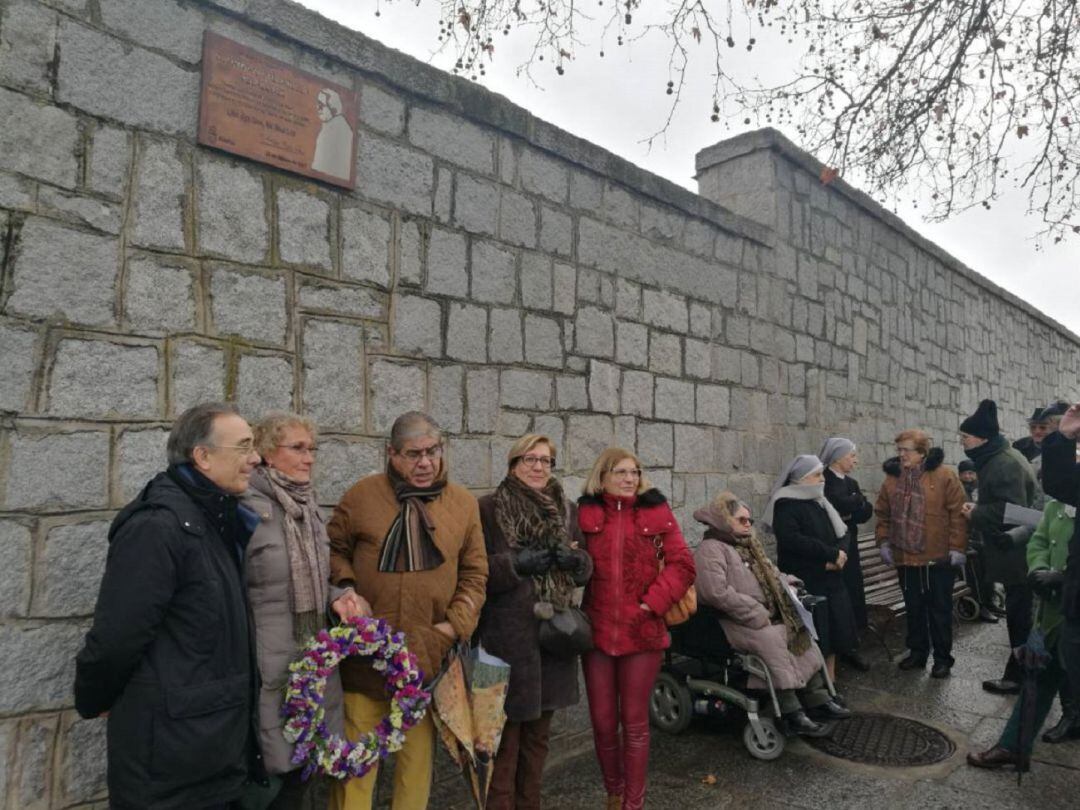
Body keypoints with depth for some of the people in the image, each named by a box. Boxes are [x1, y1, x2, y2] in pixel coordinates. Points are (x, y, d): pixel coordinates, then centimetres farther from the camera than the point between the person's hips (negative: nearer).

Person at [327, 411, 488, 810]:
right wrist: (347, 591, -7)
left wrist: (457, 624, -3)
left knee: (419, 750, 13)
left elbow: (474, 573, 7)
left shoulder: (463, 503, 3)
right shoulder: (361, 495, -2)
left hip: (429, 653, 1)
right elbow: (334, 550, 9)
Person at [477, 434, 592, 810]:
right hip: (507, 637, -5)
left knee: (538, 733, 17)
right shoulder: (487, 508, -6)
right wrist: (515, 564, -19)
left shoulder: (567, 510, 10)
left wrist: (575, 559, -8)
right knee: (506, 733, 2)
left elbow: (586, 567, 13)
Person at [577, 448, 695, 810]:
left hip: (642, 631, -1)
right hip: (597, 630, 1)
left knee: (635, 721, 9)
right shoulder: (585, 514, 1)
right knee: (603, 721, 11)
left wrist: (652, 603, -10)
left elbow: (682, 565, -3)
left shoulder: (656, 512, -1)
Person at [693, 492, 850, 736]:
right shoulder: (711, 550, -14)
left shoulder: (747, 546, 18)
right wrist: (756, 614, -22)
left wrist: (787, 582, 6)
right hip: (734, 623, -10)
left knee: (800, 631, -1)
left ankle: (817, 699, 3)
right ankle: (792, 714, -21)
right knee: (772, 640, -29)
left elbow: (769, 574, 28)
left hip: (764, 617, 10)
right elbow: (717, 593, -25)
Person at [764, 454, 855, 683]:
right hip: (804, 583, -8)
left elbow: (842, 532, 12)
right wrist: (832, 553, -17)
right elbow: (791, 540, -24)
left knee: (835, 632, 9)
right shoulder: (786, 505, -11)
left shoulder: (820, 502, 15)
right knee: (813, 639, -5)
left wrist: (838, 555, -10)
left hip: (830, 579, 8)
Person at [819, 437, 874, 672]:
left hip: (848, 548, 7)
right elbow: (837, 504, -22)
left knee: (850, 595, 7)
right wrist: (856, 502, -9)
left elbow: (866, 511, 3)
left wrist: (845, 513, -12)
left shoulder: (851, 483, 15)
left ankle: (850, 648, 17)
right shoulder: (822, 480, -8)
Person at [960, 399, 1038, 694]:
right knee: (1021, 615, 18)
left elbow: (1011, 510, -28)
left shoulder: (1005, 464, -21)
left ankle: (1019, 677, 12)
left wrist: (976, 513, -16)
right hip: (1014, 554, 10)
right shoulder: (996, 459, 11)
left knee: (1020, 617, 1)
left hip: (1018, 556, -10)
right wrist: (978, 510, 4)